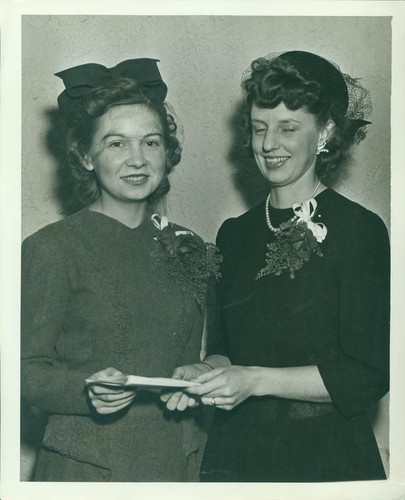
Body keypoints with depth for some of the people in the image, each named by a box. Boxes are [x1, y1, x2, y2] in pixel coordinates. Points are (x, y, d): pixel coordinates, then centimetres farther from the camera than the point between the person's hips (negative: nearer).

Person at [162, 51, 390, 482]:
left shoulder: (360, 231, -11)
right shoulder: (235, 234, 6)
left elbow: (368, 375, -14)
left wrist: (256, 380, -20)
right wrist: (210, 371, -8)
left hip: (326, 458, -4)